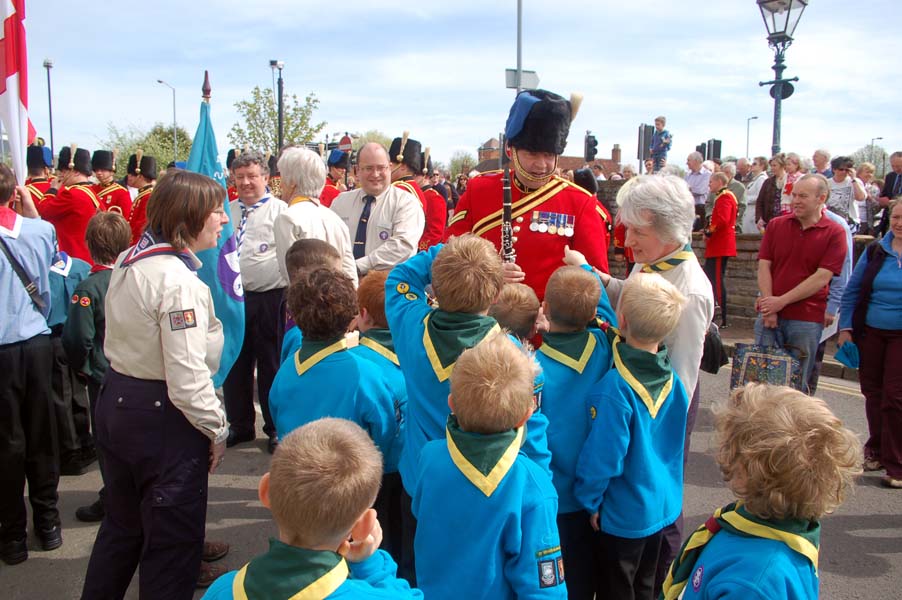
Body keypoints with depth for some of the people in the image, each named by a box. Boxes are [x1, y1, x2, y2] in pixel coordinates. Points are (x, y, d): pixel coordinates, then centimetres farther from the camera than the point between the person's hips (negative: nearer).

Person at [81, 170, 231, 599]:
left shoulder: (129, 261, 4)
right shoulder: (178, 282, -24)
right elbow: (187, 380, -25)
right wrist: (218, 430, -14)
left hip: (116, 400, 9)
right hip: (162, 418, -9)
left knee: (122, 524, 25)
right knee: (173, 540, 8)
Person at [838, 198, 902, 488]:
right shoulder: (875, 251, 5)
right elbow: (852, 291, 8)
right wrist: (846, 327, 1)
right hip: (869, 333, 3)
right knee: (873, 392, 12)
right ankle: (876, 450, 28)